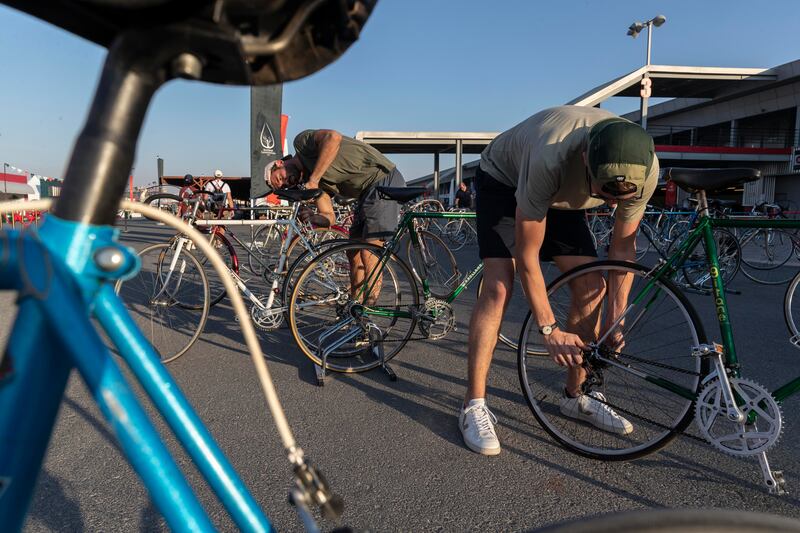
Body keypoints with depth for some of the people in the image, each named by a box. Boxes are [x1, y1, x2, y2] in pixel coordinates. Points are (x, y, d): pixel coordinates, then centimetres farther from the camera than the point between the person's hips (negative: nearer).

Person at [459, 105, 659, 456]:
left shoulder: (644, 169, -28)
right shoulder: (551, 160, -43)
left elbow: (623, 247, -11)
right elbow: (527, 254, -32)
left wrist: (615, 319, -14)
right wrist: (549, 329, -26)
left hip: (562, 197, 5)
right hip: (503, 182, -5)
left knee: (591, 286, -6)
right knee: (499, 287, -22)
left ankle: (575, 397, 12)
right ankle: (473, 405, -12)